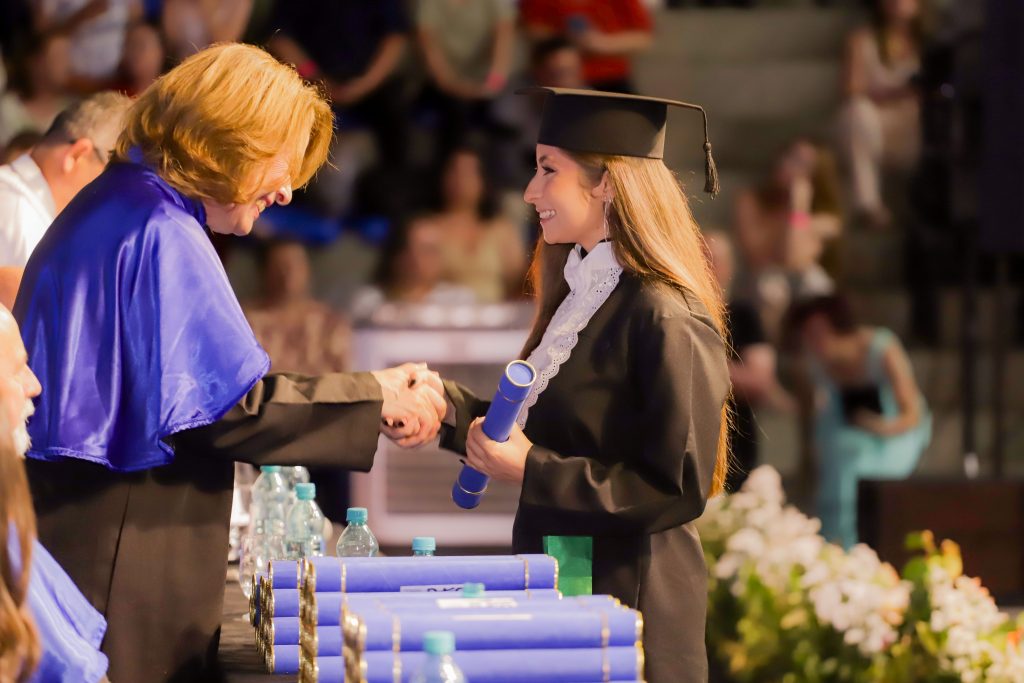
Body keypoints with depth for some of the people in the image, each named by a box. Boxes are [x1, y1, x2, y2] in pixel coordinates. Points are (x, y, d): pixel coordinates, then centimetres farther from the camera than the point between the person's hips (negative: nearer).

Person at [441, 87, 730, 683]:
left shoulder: (666, 319, -18)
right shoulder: (579, 294, 9)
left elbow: (679, 488, -21)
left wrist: (531, 471, -22)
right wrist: (443, 401, 2)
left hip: (628, 594, -8)